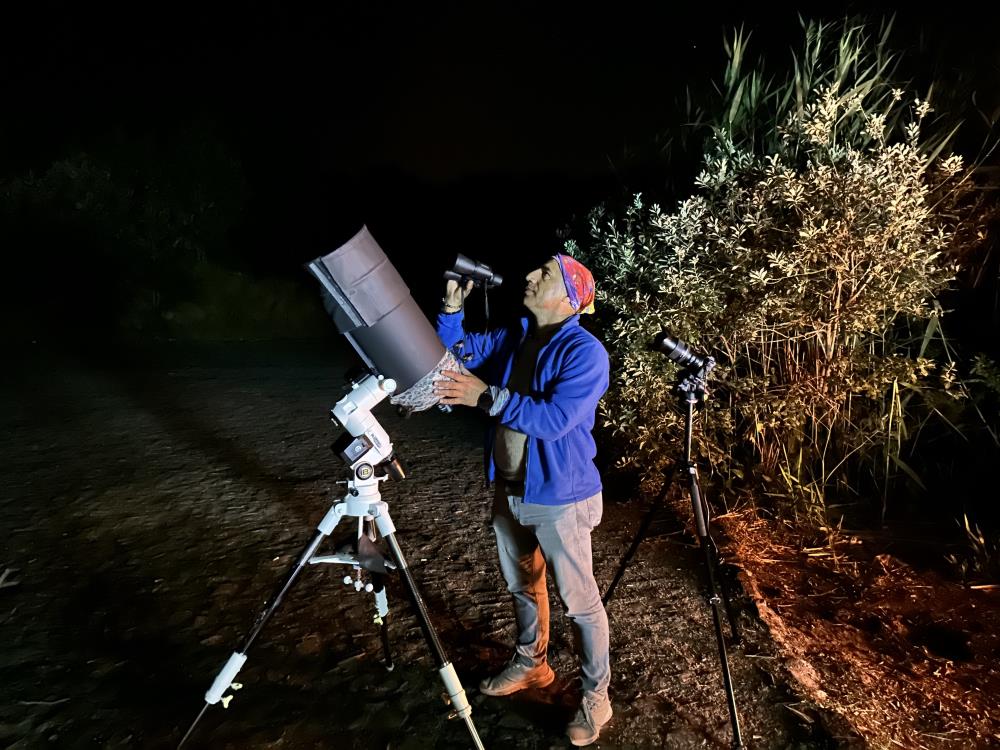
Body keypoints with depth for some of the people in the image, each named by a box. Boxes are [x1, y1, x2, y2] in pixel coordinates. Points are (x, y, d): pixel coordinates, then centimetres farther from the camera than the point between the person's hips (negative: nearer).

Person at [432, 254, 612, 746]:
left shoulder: (585, 351, -20)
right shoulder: (515, 336, 3)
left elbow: (554, 419, -30)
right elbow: (455, 349, 8)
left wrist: (487, 396, -30)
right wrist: (452, 305, -9)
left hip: (559, 496, -7)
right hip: (509, 489, 8)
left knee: (579, 599, 7)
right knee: (521, 585, 23)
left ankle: (596, 696, 28)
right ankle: (530, 664, 46)